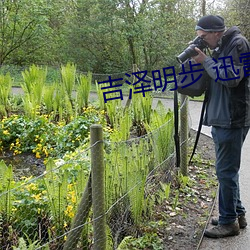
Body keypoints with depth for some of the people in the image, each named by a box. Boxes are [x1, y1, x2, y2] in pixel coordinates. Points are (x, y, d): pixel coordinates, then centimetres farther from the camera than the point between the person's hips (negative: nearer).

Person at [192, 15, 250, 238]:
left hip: (232, 120, -9)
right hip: (221, 119, 9)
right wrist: (200, 62, 3)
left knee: (226, 171, -3)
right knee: (228, 169, 16)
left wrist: (206, 60, -14)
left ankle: (229, 221, 9)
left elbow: (231, 77, -20)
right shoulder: (220, 48, 16)